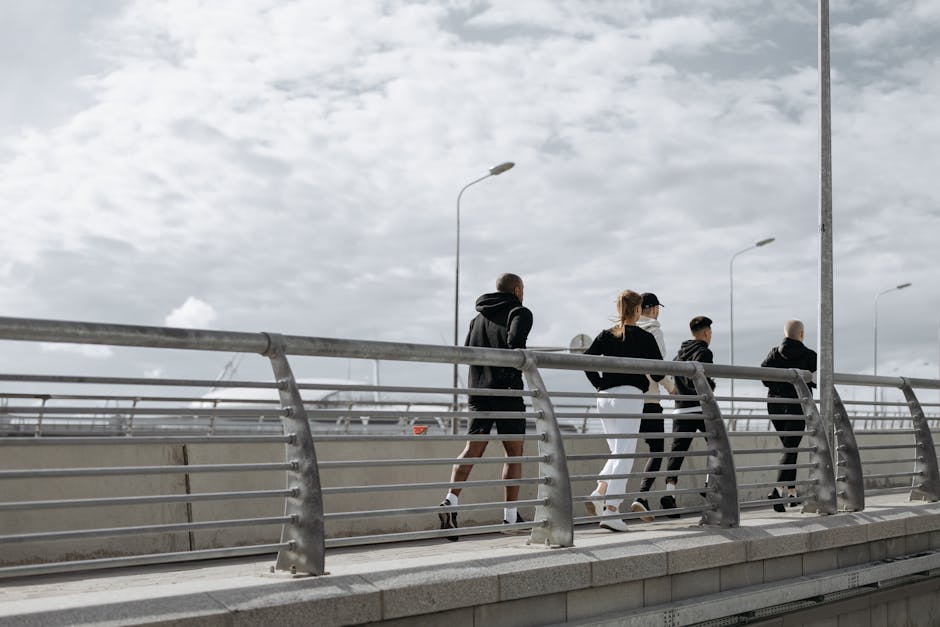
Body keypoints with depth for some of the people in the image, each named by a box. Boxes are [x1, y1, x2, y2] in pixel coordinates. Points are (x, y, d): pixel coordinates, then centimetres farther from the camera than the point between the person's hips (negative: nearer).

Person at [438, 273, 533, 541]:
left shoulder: (479, 317, 20)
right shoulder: (520, 312, 0)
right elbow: (515, 341, -19)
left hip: (478, 389, 5)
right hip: (507, 389, -5)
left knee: (473, 448, 1)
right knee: (514, 452, 5)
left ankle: (451, 499, -19)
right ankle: (510, 515, 8)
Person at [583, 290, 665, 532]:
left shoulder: (606, 335, 10)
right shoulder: (644, 337, 0)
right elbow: (659, 371, -1)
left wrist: (599, 383, 7)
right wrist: (654, 379, 21)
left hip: (605, 398, 5)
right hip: (630, 396, -5)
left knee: (618, 452, 18)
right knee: (624, 455, -4)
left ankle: (599, 493, -1)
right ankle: (611, 511, -10)